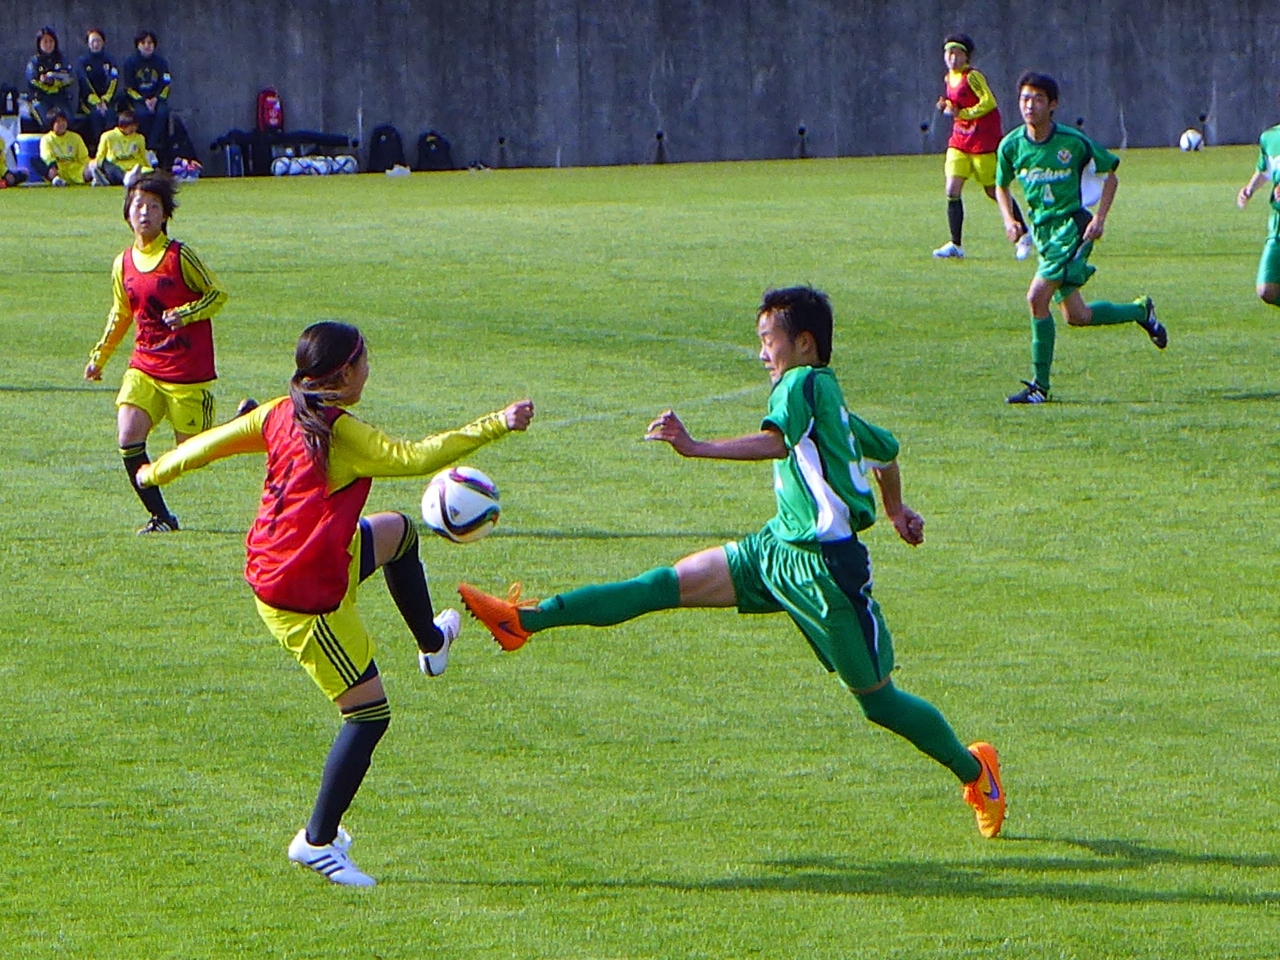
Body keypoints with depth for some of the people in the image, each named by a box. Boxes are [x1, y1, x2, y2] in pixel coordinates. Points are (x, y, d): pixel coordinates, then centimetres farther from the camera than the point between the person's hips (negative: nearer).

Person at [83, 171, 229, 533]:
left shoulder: (180, 256, -10)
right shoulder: (123, 264, 5)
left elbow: (218, 294, -4)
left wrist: (185, 314, -21)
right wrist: (99, 356, 24)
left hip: (188, 372, -4)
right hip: (144, 367, 4)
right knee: (128, 437, -14)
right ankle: (161, 517, -3)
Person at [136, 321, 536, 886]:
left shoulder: (281, 415, 2)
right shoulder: (340, 434, -21)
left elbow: (213, 440, 11)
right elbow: (414, 457, -27)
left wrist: (158, 472, 28)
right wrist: (494, 427, -25)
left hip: (274, 562, 9)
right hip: (306, 597, -9)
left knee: (398, 532, 30)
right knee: (369, 713, -1)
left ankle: (431, 643, 49)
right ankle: (318, 841, 3)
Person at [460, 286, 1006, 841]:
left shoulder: (804, 383, -12)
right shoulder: (828, 399, 16)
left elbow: (777, 440, -32)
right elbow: (885, 447, 31)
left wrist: (695, 448, -41)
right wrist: (895, 511, 47)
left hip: (827, 565, -9)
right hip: (777, 546, 9)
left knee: (876, 696, 0)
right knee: (668, 585, -1)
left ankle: (974, 770, 19)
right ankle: (525, 620, -6)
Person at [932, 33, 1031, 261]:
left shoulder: (972, 77, -14)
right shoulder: (949, 79, 10)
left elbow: (988, 102, -21)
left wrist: (961, 113, -23)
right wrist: (946, 106, 1)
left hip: (983, 140, -7)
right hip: (959, 140, 7)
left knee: (994, 191, 2)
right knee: (952, 190, -5)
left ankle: (1024, 236, 19)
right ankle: (955, 245, -2)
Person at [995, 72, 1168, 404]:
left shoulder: (1072, 142, -12)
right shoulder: (1011, 146, -1)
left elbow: (1110, 174, 1)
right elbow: (1002, 186, 17)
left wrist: (1100, 218, -9)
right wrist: (1009, 220, -2)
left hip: (1072, 225, -6)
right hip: (1042, 230, 6)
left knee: (1037, 297, -20)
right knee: (1076, 316, 10)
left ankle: (1039, 385, -13)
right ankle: (1140, 310, 37)